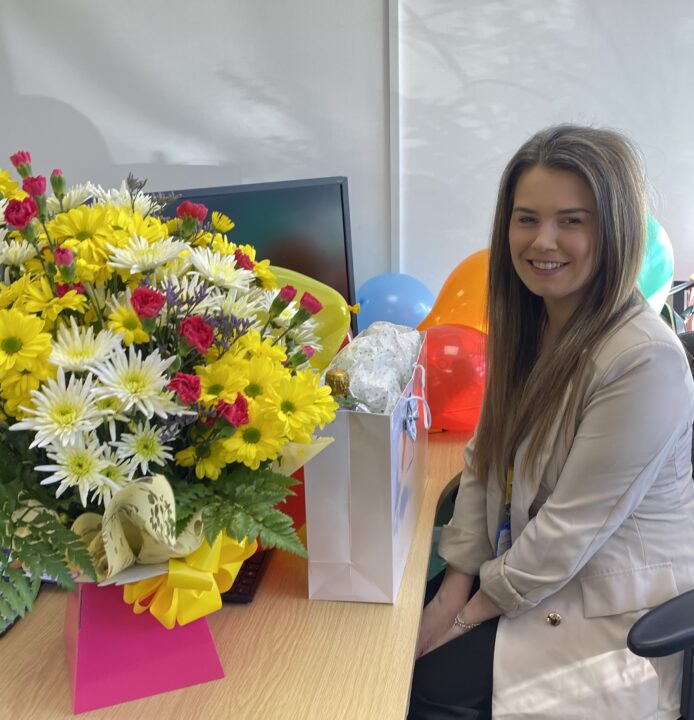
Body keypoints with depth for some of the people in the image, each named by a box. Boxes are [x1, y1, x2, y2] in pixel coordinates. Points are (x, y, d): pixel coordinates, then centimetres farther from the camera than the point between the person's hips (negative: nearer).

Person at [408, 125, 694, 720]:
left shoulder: (644, 360, -27)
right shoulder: (527, 323, -2)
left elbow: (573, 527, -24)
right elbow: (485, 459, 1)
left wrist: (474, 610, -13)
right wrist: (458, 581, -5)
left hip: (613, 609, -6)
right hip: (519, 564, 6)